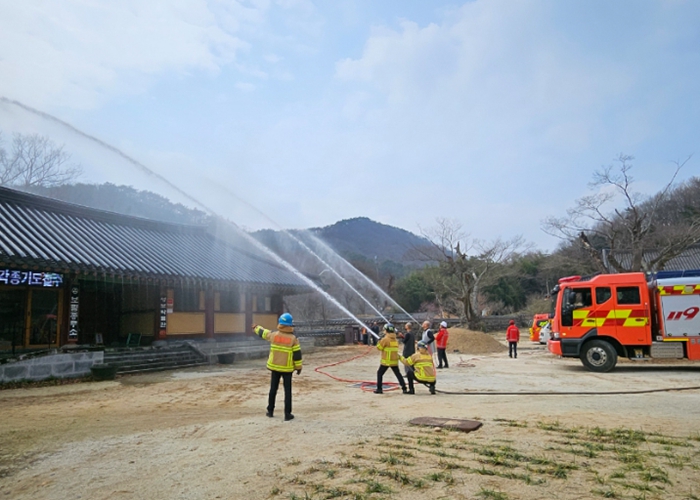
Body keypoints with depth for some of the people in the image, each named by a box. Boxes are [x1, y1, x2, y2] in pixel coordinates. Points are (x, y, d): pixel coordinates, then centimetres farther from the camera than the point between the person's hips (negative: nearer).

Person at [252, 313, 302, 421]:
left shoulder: (273, 335, -5)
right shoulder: (293, 338, -14)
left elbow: (263, 332, 15)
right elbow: (297, 355, -12)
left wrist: (256, 328, 36)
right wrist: (298, 367, 1)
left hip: (274, 367, 3)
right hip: (287, 368, -3)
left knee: (273, 389, 16)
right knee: (287, 391, 4)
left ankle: (270, 411, 25)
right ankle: (287, 414, 5)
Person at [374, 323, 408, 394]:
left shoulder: (385, 339, -12)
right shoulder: (395, 339, 9)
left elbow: (379, 347, -7)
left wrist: (379, 342, 9)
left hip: (386, 361, -6)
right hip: (394, 361, 6)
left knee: (379, 373, 9)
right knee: (398, 374, 12)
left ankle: (379, 389, 6)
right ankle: (404, 388, 6)